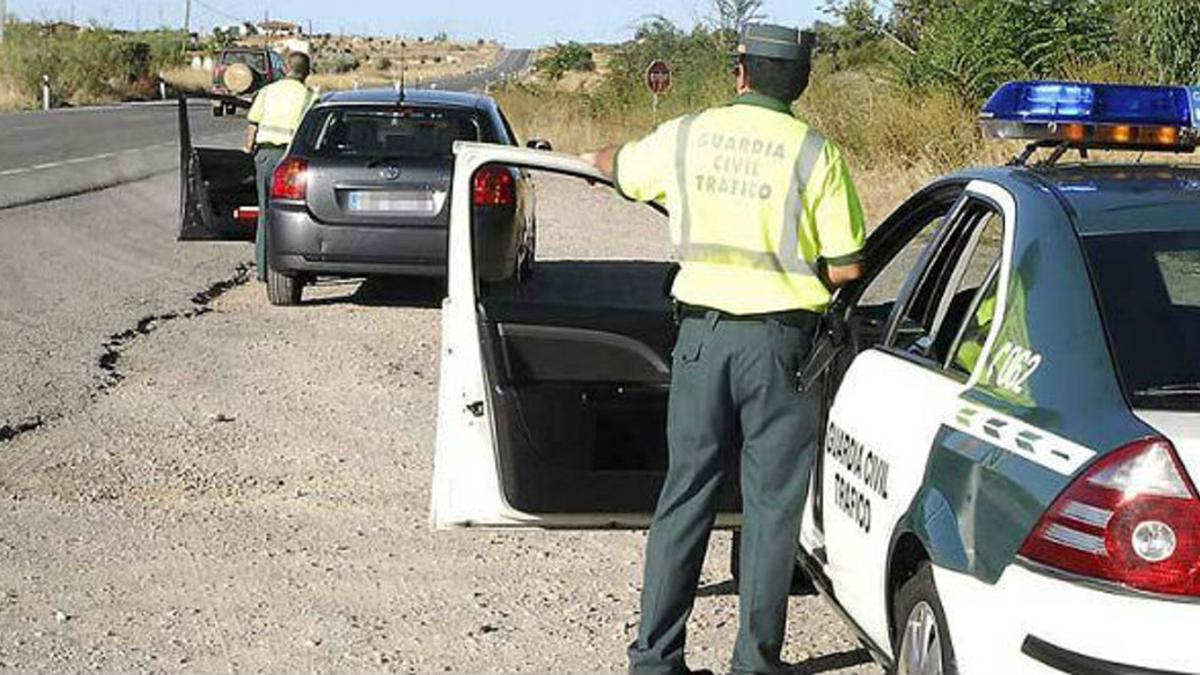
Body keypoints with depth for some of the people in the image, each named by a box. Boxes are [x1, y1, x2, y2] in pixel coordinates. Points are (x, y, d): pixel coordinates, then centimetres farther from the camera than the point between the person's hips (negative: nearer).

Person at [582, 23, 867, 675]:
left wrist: (596, 156, 49)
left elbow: (616, 165, 24)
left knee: (685, 493, 11)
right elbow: (848, 267, -6)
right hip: (779, 339, -3)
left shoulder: (684, 136, 3)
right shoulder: (815, 153, -6)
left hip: (702, 333, 3)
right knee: (771, 504, 7)